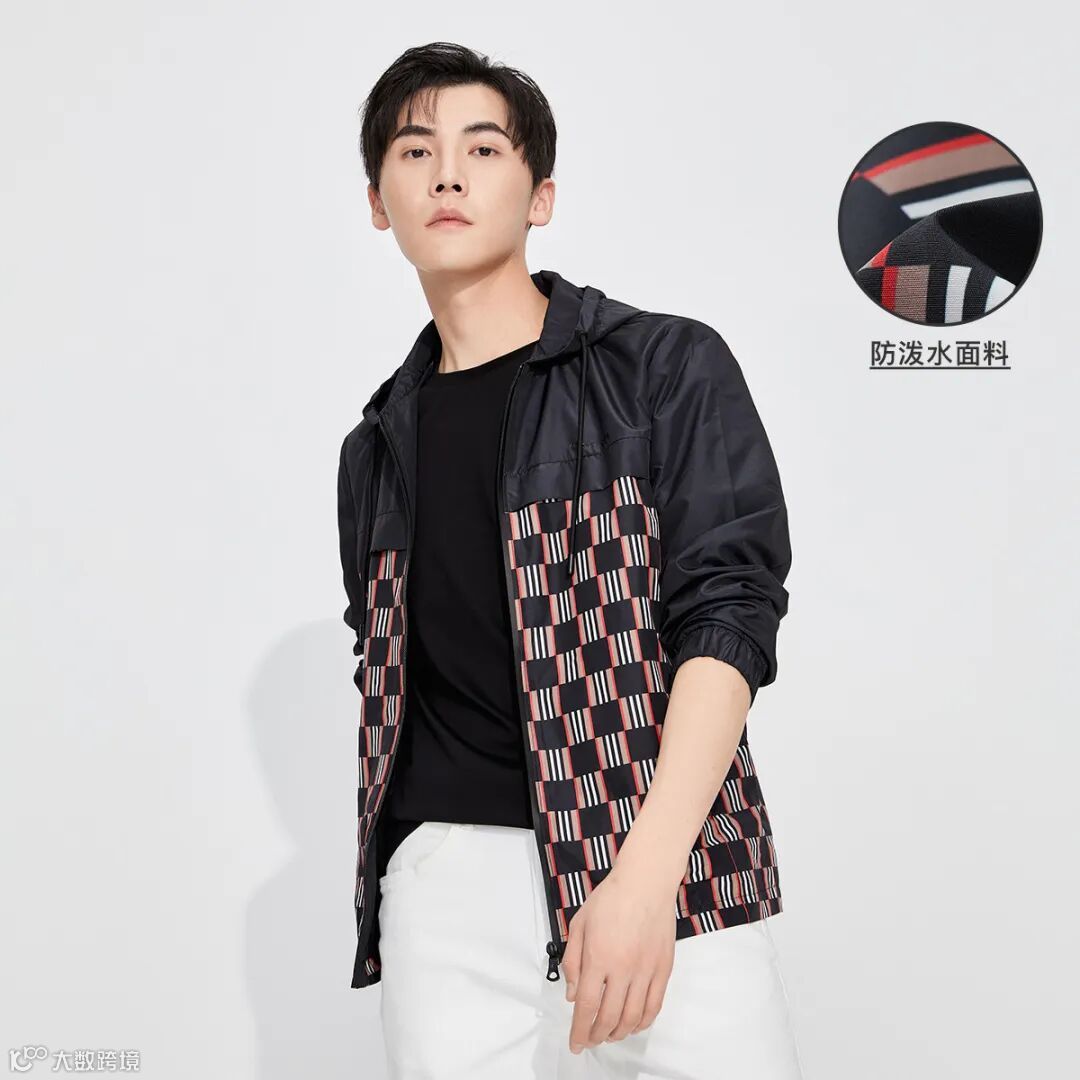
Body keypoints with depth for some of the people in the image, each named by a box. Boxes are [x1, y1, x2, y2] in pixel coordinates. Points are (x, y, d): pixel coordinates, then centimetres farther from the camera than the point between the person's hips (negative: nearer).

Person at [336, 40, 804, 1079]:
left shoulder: (669, 367, 3)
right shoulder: (376, 449, 17)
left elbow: (730, 611, -6)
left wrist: (645, 874, -17)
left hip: (670, 874, -3)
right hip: (444, 878, 3)